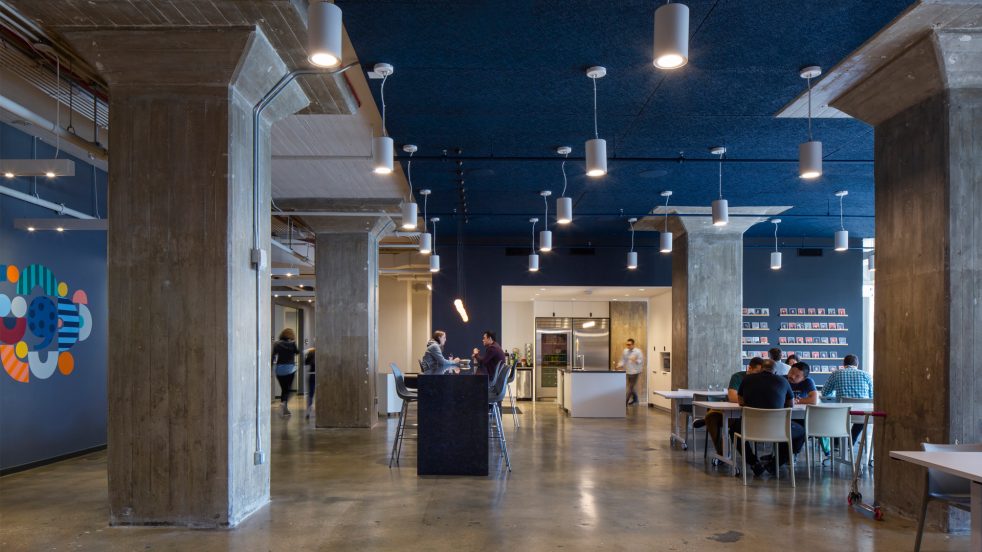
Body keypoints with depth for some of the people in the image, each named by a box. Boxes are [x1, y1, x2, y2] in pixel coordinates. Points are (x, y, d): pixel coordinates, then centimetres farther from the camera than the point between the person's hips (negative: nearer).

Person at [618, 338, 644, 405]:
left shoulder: (638, 351, -9)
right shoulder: (625, 351, 6)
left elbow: (641, 361, -12)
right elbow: (622, 360, 10)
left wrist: (635, 361, -32)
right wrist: (619, 365, -10)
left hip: (635, 372, -6)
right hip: (627, 372, 6)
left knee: (630, 387, -5)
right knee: (631, 387, 16)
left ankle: (625, 402, -3)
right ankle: (635, 399, 35)